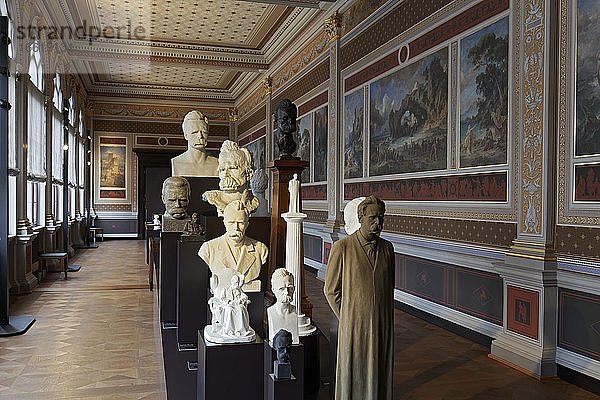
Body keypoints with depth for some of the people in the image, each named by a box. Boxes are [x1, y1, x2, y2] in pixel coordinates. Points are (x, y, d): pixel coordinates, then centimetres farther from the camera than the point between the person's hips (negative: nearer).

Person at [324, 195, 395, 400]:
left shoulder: (387, 248, 5)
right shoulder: (342, 247, -8)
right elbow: (331, 290, -1)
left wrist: (386, 320, 14)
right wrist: (346, 319, 3)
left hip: (382, 326, 4)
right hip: (354, 327, -3)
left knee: (380, 377, 11)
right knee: (353, 377, 6)